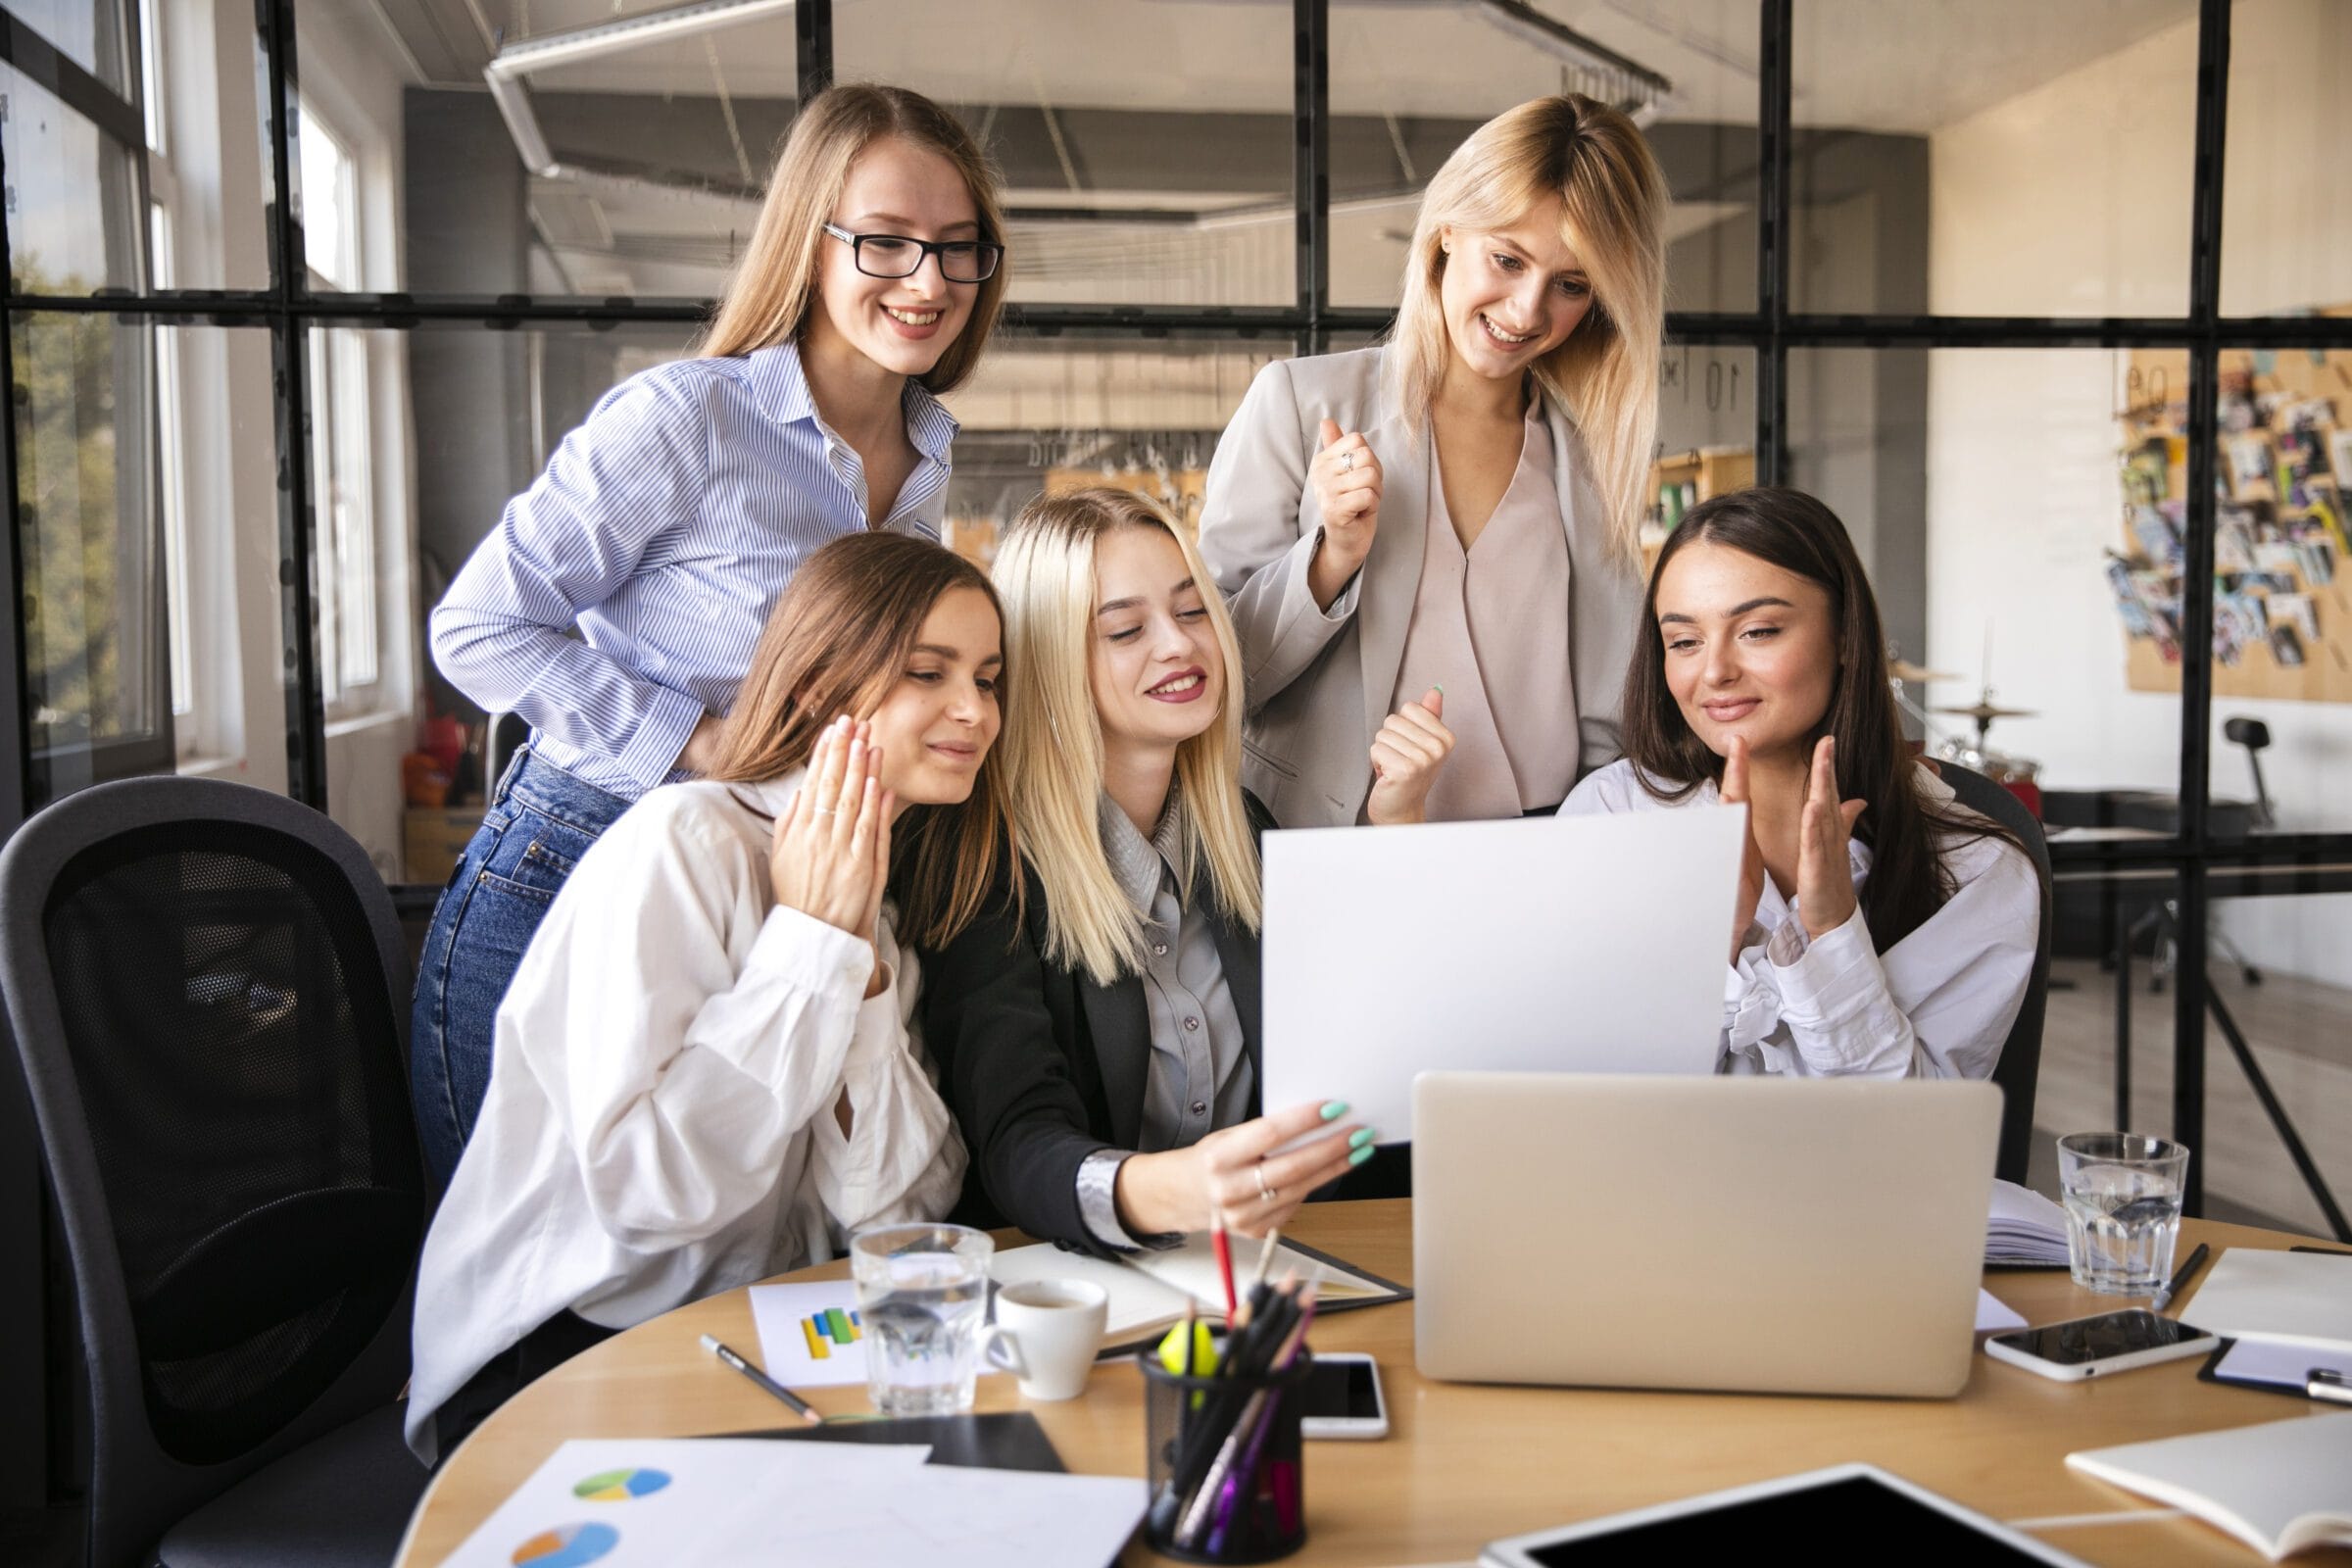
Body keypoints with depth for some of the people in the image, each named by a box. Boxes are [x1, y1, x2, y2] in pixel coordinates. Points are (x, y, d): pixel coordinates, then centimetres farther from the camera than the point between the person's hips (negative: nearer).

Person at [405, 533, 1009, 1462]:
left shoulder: (891, 888, 7)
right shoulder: (685, 845, -15)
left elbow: (899, 1212, -5)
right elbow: (649, 1184, -26)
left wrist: (859, 960, -15)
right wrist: (811, 941, -20)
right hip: (556, 1354, -6)